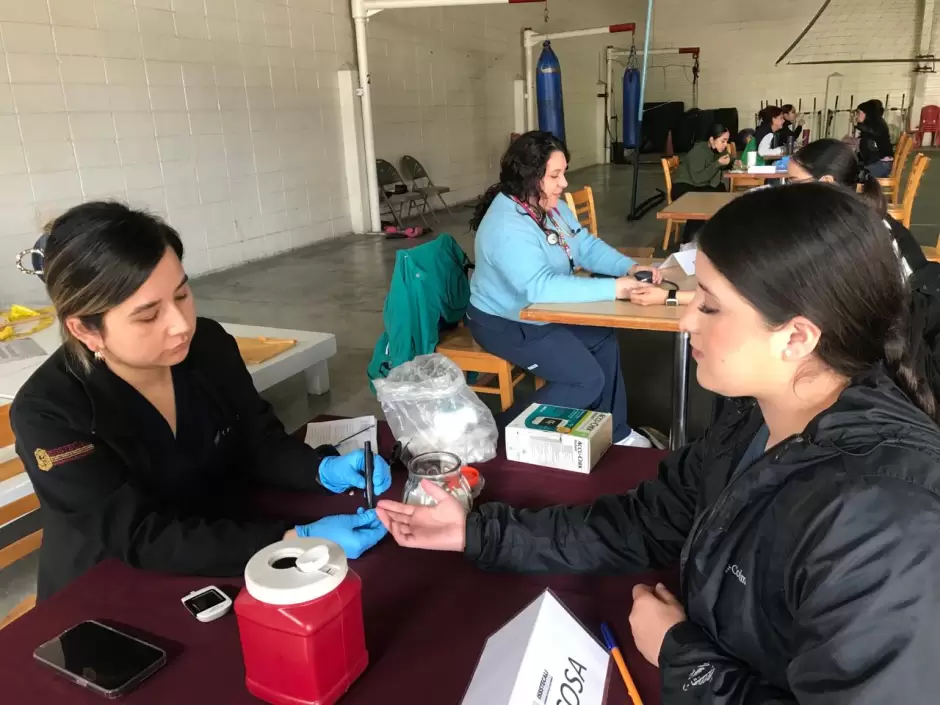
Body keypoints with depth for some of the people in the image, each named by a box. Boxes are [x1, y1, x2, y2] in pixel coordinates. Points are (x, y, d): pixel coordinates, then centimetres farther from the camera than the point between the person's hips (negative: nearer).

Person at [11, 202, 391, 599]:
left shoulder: (210, 344, -9)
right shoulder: (47, 414, -22)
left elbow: (259, 443, -1)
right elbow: (142, 540, -26)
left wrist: (324, 470, -21)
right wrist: (294, 541, -34)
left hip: (225, 570, 5)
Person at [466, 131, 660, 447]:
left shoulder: (550, 206, -1)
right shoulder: (507, 227, -31)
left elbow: (587, 246, 4)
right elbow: (540, 287, -41)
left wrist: (629, 267, -15)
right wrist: (612, 288, -41)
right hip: (505, 322, -10)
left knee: (604, 339, 12)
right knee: (587, 380, -13)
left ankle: (614, 433, 25)